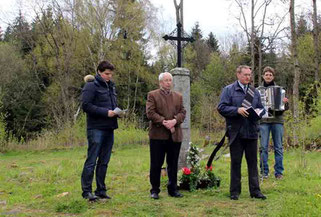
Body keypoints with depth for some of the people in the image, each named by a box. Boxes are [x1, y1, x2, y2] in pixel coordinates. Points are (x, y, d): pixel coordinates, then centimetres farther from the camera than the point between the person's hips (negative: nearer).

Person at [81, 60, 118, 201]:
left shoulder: (111, 86, 18)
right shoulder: (91, 86, -7)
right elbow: (86, 105, -15)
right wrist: (105, 112, -18)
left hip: (109, 129, 8)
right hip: (96, 128, -8)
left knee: (104, 162, 11)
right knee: (91, 161, -4)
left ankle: (101, 190, 19)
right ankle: (87, 191, 5)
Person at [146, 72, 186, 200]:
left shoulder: (178, 96, 17)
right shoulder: (152, 95, 3)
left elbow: (182, 112, 7)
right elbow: (150, 113, -7)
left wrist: (175, 121, -13)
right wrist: (163, 122, -17)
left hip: (175, 135, 4)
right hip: (158, 134, -4)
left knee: (173, 164, 10)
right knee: (156, 164, 2)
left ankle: (173, 189, 20)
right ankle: (155, 190, 12)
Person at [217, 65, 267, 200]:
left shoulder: (255, 92, 15)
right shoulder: (228, 90, 1)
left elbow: (261, 109, 18)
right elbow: (221, 108, -7)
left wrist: (258, 112, -5)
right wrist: (237, 110, -18)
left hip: (252, 132, 4)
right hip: (236, 132, -4)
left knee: (253, 162, 7)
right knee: (235, 163, 5)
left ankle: (255, 191, 15)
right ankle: (235, 191, 14)